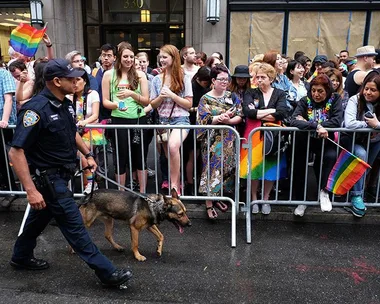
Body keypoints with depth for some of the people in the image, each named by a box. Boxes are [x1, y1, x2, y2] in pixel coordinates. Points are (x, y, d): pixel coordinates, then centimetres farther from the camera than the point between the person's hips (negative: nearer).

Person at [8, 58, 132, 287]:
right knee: (74, 223, -3)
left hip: (62, 173, 9)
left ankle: (21, 257, 46)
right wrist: (31, 190, -29)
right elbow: (16, 152, -26)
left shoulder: (66, 104, 1)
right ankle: (107, 271, 4)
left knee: (41, 216, 24)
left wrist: (88, 154, 16)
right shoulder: (36, 109, -25)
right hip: (48, 176, -9)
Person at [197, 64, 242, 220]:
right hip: (212, 140, -4)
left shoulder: (232, 97, 7)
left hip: (229, 140, 4)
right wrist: (220, 117, -24)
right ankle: (209, 204, 1)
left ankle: (219, 197, 25)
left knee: (226, 167, 8)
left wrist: (227, 120, -18)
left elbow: (239, 116, -1)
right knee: (212, 167, -6)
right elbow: (203, 120, -11)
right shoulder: (205, 99, -3)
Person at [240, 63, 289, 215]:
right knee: (254, 166, -1)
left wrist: (257, 113, -12)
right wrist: (271, 111, -12)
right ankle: (254, 199, 17)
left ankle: (265, 199, 21)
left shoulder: (280, 94, 7)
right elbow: (247, 111, -14)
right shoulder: (251, 93, 6)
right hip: (254, 135, 0)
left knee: (270, 166, 4)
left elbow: (282, 113, -12)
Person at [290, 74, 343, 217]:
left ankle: (323, 191, -10)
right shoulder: (305, 101, -5)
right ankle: (300, 200, 4)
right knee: (298, 162, -15)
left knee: (331, 156, -29)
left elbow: (337, 121, -19)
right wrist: (316, 126, -35)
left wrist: (307, 123, -20)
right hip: (306, 140, 1)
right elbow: (293, 121, -21)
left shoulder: (335, 99, -4)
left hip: (325, 141, -1)